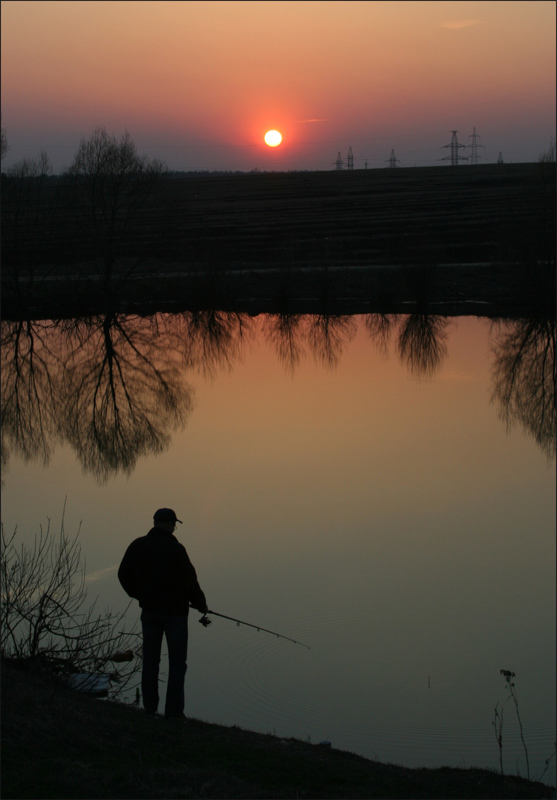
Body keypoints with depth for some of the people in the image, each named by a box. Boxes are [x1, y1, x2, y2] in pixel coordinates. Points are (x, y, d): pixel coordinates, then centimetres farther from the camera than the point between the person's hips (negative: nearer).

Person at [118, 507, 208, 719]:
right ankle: (173, 710, -1)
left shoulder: (137, 546, 1)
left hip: (149, 609, 5)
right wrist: (201, 604, 2)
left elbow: (124, 575, 9)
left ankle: (149, 707, 14)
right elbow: (189, 580, -13)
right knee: (177, 661, 2)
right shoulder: (175, 549, -15)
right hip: (174, 610, -5)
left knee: (150, 659, 12)